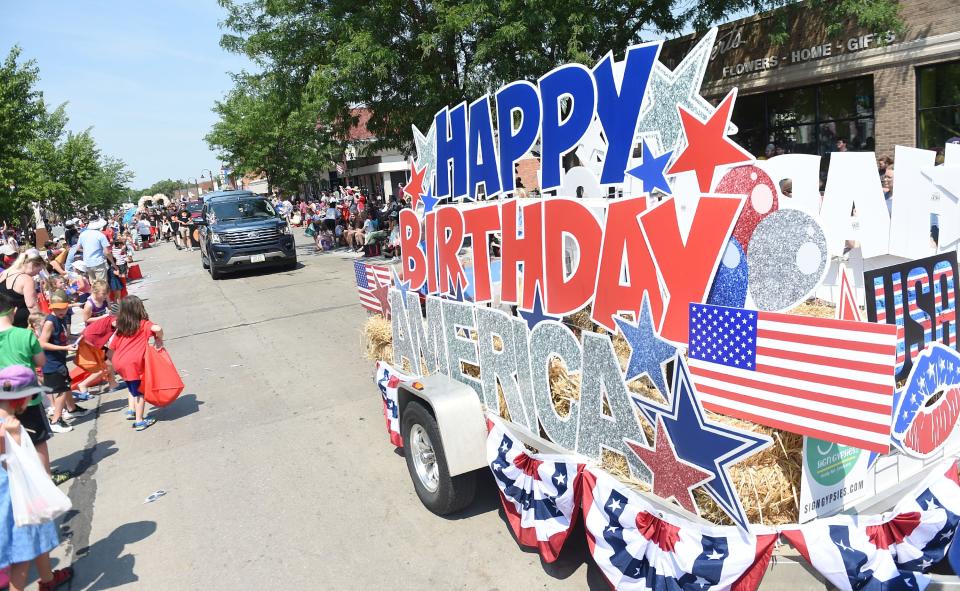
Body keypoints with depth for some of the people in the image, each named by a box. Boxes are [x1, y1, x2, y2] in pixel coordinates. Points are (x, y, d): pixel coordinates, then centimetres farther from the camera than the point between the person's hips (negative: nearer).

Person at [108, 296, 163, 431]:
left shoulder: (121, 327, 13)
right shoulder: (144, 324, -3)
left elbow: (112, 347, 15)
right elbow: (157, 329, -26)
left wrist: (114, 362, 27)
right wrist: (159, 340, -8)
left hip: (119, 363, 6)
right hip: (133, 363, -6)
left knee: (133, 388, 28)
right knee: (139, 392, 6)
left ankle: (131, 410, 26)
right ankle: (139, 421, 9)